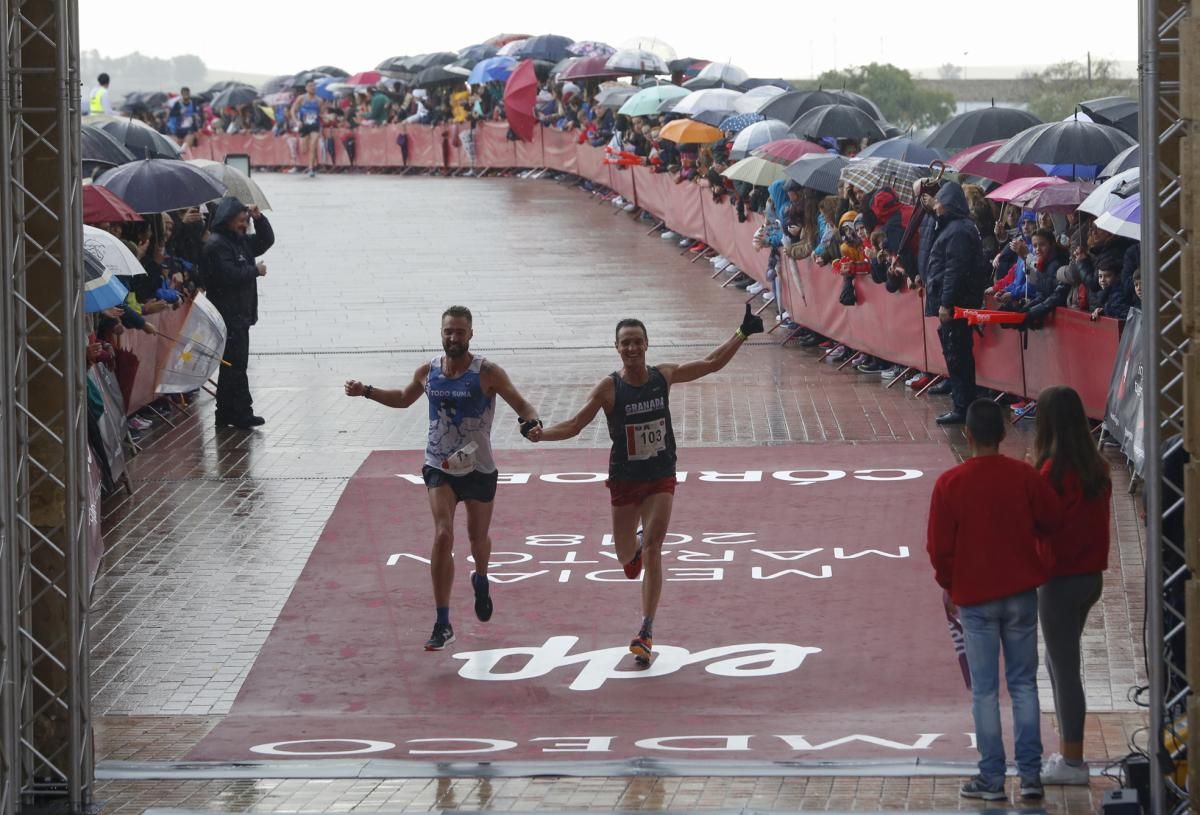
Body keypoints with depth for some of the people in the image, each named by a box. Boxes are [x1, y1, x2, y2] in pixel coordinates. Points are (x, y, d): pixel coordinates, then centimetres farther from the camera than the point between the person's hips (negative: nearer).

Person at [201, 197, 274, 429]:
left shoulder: (240, 241, 16)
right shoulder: (216, 245, -14)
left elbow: (266, 241, 25)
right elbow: (229, 275, -24)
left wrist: (258, 218, 9)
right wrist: (256, 271, -10)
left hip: (240, 315, 10)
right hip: (229, 316, -10)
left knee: (233, 365, 12)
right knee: (235, 365, -10)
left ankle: (226, 415, 17)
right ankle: (241, 413, -9)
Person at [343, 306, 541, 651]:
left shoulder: (488, 373, -12)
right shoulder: (428, 372, -1)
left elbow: (522, 406, -13)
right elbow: (404, 398, 20)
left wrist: (531, 422, -35)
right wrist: (366, 392, 10)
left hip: (479, 468, -1)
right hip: (440, 467, 1)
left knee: (478, 536, 17)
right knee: (443, 535, -17)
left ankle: (481, 582, 54)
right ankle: (443, 624, -16)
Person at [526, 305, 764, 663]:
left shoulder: (664, 376, -3)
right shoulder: (609, 388, -10)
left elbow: (712, 363, 10)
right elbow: (574, 425, -11)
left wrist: (742, 333, 7)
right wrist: (541, 433, -29)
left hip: (661, 478, 0)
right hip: (624, 481, 0)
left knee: (652, 550, -13)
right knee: (626, 556, 9)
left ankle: (646, 633, -12)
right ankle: (636, 542, 50)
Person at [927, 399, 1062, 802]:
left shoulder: (950, 483, -11)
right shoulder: (1024, 475, -7)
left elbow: (940, 546, -6)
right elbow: (1051, 520, 5)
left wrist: (948, 586, 10)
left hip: (975, 597, -2)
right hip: (1021, 594, 2)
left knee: (985, 690, 4)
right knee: (1024, 684, 9)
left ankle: (992, 778, 5)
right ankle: (1030, 774, 7)